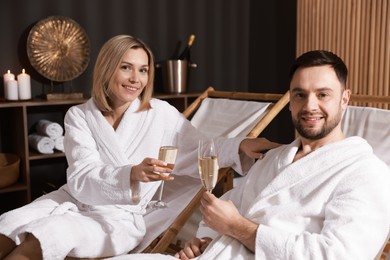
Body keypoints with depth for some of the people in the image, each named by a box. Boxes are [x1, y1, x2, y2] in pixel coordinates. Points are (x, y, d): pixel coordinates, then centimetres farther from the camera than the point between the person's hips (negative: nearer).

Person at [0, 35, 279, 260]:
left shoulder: (160, 113, -3)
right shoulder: (79, 116, -2)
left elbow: (198, 152, 4)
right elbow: (81, 179, -15)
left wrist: (240, 145, -16)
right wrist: (132, 174, -35)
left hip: (120, 216, -2)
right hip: (73, 200, 2)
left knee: (44, 237, -29)